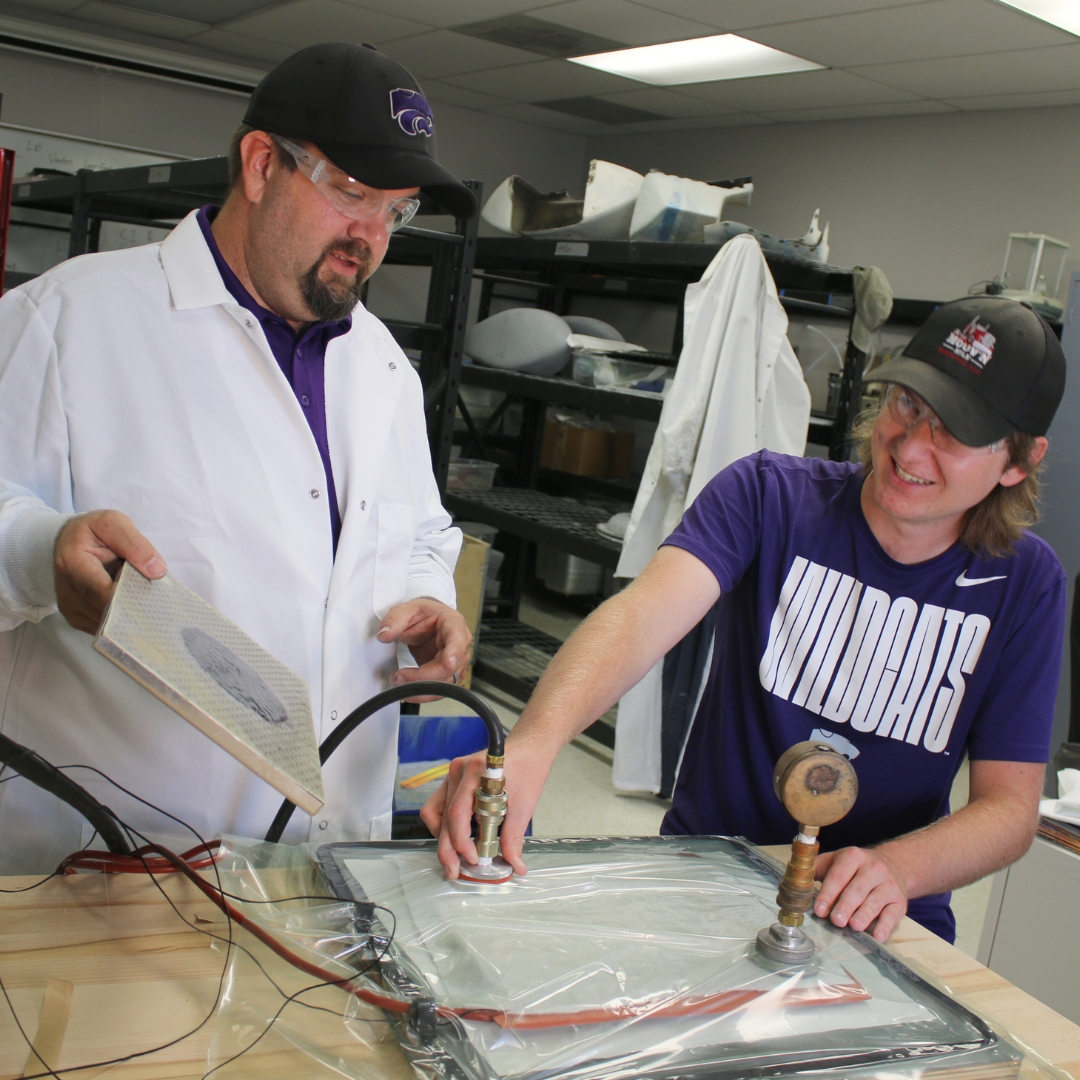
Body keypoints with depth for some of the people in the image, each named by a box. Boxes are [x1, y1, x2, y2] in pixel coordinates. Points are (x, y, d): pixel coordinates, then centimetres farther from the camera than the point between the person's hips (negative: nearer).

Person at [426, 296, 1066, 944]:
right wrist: (531, 744, -45)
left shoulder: (1025, 582, -3)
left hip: (877, 923, 3)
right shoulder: (771, 494, -9)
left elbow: (1011, 806, -2)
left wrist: (895, 868, -23)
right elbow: (645, 614, -26)